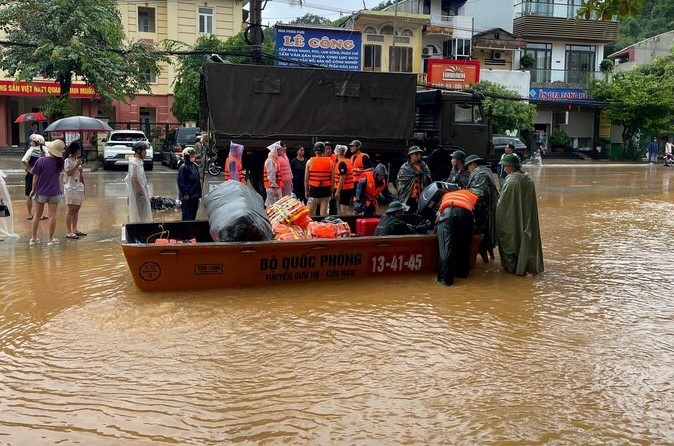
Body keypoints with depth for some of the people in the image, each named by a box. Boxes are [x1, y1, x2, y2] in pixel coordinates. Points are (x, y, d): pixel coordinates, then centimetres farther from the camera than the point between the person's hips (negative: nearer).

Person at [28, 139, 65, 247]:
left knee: (37, 215, 11)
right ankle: (50, 239, 9)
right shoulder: (59, 162, -7)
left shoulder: (41, 161, -14)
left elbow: (35, 177, -9)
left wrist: (33, 190, 2)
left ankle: (33, 238, 17)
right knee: (52, 216, 6)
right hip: (54, 193, 1)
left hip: (40, 192, 0)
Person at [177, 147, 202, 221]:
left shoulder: (195, 166, 9)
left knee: (194, 213, 14)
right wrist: (184, 194, -17)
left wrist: (199, 192, 13)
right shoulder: (183, 167, -13)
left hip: (195, 195, 7)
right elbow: (181, 182, -15)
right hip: (187, 196, -7)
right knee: (187, 215, -2)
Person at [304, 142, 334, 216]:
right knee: (324, 214, 5)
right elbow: (333, 179, 2)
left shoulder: (310, 162, -2)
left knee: (308, 213, 1)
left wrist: (306, 191, 10)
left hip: (314, 190, -2)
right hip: (326, 190, 2)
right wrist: (331, 191, 11)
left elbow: (306, 179, 0)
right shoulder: (330, 162, 1)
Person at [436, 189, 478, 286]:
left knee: (447, 246, -6)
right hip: (466, 213, 1)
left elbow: (439, 212, 35)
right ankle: (462, 273, 27)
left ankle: (445, 278, -13)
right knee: (464, 245, 17)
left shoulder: (446, 195, 40)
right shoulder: (470, 195, 39)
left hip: (448, 212, -1)